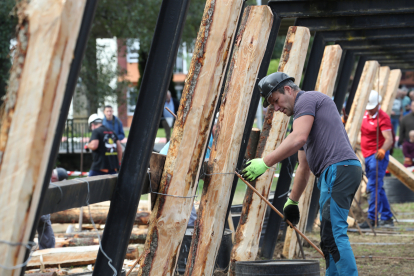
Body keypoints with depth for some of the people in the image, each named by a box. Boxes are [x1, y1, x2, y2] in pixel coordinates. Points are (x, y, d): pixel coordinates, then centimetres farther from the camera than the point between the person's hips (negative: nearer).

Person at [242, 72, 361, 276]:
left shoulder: (307, 99, 0)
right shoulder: (303, 114, 30)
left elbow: (298, 139, -18)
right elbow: (304, 167, 33)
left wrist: (265, 162, -18)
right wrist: (292, 202, 34)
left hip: (339, 169, -11)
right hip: (332, 175, 11)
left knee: (333, 234, -15)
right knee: (330, 237, 11)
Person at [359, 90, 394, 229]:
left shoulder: (383, 118, -15)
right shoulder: (365, 114, 8)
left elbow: (389, 139, -25)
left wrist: (382, 150, -44)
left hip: (377, 156, -9)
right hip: (367, 155, 9)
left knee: (373, 186, -14)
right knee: (377, 188, 12)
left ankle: (371, 218, -12)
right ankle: (387, 218, 19)